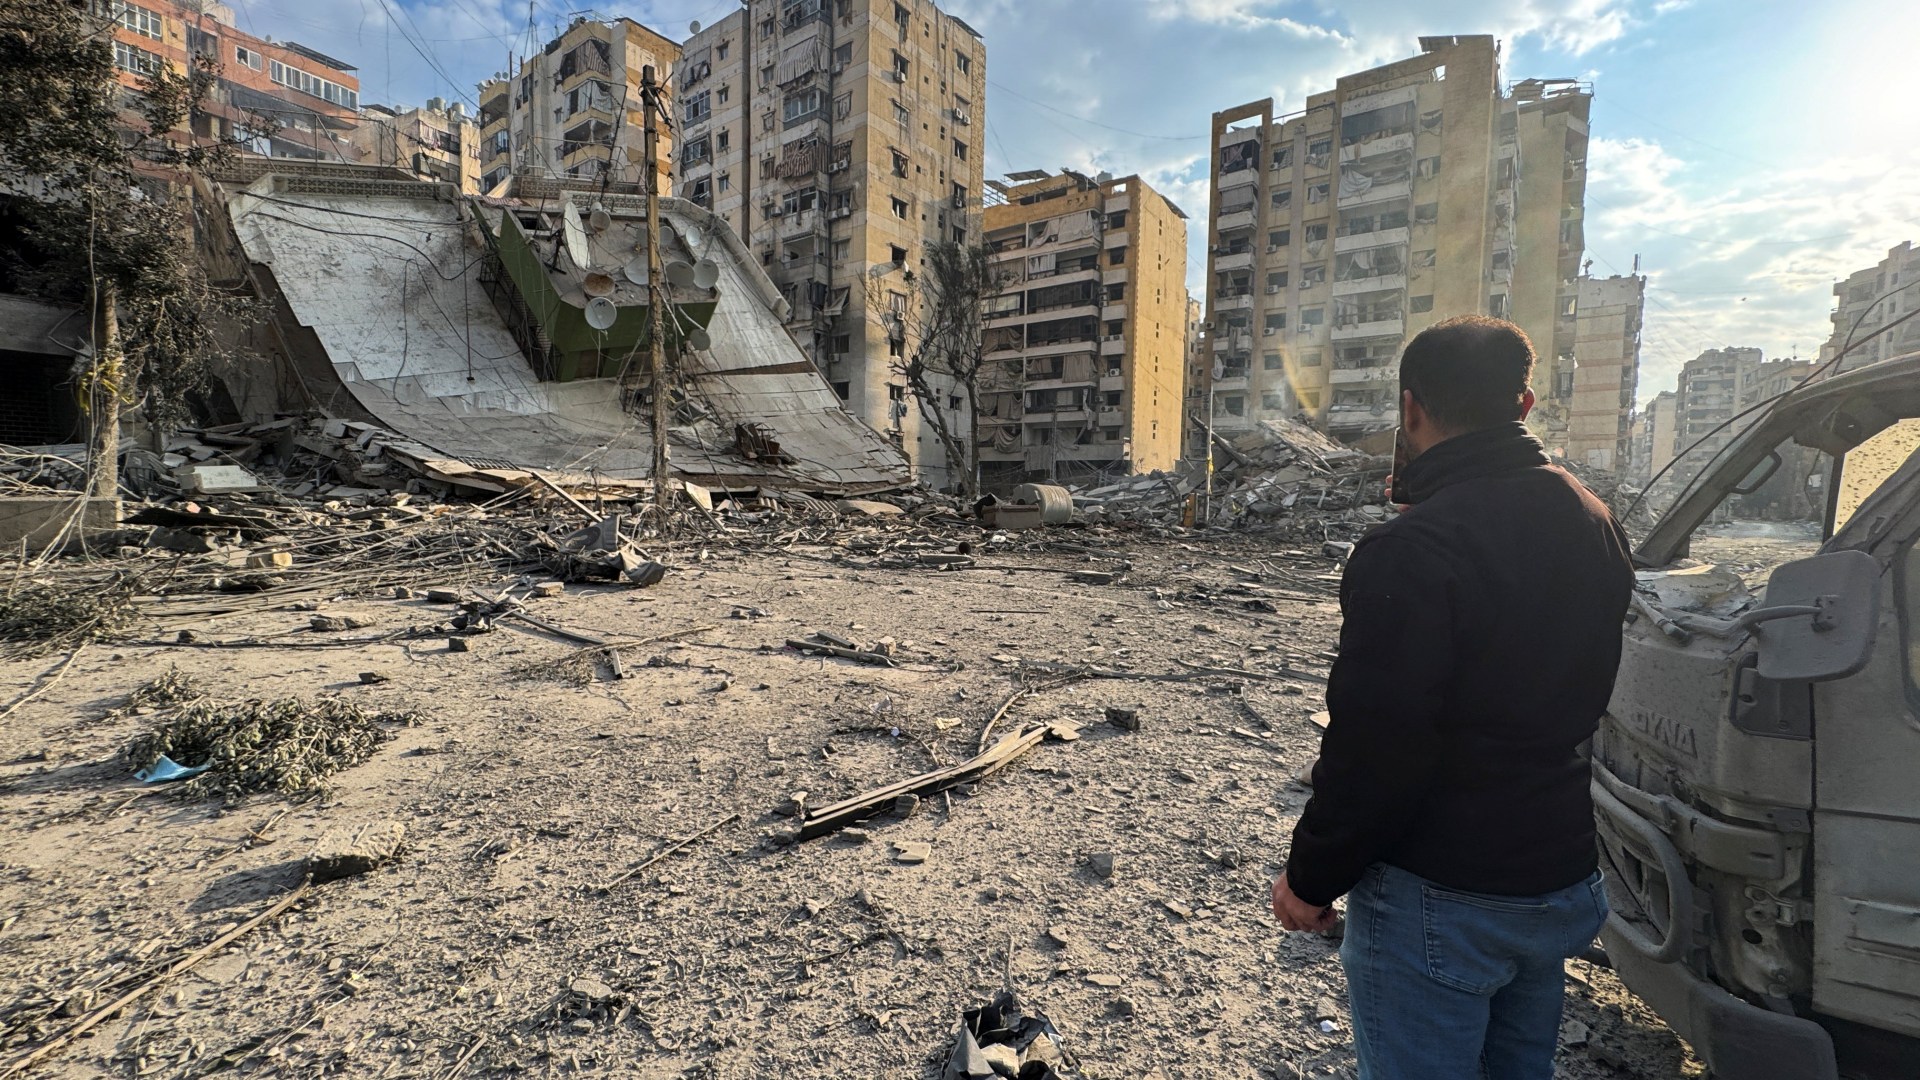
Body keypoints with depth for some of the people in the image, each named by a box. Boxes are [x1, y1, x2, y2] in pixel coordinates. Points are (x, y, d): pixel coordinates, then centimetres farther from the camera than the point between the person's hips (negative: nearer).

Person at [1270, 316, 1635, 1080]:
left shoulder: (1414, 550, -27)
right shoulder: (1593, 523, 2)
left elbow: (1373, 749, -24)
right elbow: (1584, 696, 13)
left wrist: (1312, 879, -12)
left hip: (1439, 901, -8)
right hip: (1564, 878, 8)